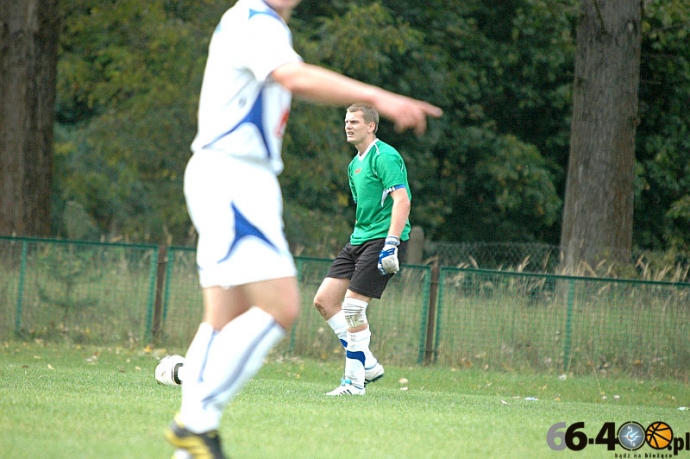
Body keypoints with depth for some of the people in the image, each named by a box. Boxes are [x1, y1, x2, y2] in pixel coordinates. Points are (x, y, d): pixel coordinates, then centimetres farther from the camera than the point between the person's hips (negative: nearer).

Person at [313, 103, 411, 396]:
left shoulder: (384, 157, -11)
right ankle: (367, 364, 9)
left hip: (382, 239, -10)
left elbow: (402, 200, -20)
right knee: (324, 300, 2)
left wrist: (391, 243, -28)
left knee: (352, 307, -14)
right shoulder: (355, 164, 18)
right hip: (358, 240, 10)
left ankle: (354, 381, -6)